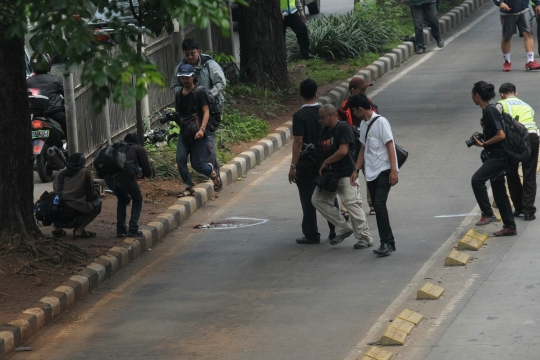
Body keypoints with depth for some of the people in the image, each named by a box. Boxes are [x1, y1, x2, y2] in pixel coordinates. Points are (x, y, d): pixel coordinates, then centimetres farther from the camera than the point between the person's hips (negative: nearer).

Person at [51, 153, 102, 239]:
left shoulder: (60, 175, 15)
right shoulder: (85, 173, 3)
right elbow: (90, 196, 9)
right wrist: (96, 189, 31)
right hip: (72, 219, -6)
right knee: (97, 203, 13)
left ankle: (56, 228, 20)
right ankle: (79, 230, 3)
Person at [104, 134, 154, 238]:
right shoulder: (139, 149, 21)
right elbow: (148, 173, 18)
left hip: (109, 178, 4)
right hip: (126, 176, -4)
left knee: (122, 200, 31)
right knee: (137, 199, 21)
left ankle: (121, 229, 25)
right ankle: (133, 229, 10)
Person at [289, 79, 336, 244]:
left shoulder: (299, 116, -15)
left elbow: (298, 142, -19)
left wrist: (293, 166, -17)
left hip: (306, 163, -5)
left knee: (308, 199, 1)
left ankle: (311, 235, 2)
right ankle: (335, 230, 22)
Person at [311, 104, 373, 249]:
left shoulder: (344, 128, -12)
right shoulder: (325, 131, 15)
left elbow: (343, 151, -19)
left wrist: (325, 163, -12)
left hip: (346, 173, -9)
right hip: (329, 174, 9)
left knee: (352, 204, -11)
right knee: (318, 199, 3)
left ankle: (365, 238, -4)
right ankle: (343, 229, 8)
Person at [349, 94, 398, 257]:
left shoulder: (380, 122, -11)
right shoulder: (363, 124, 13)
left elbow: (390, 146, -14)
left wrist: (393, 170, -20)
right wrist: (356, 170, 16)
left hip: (384, 171, -8)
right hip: (371, 173, 8)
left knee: (379, 204, -19)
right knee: (377, 206, 6)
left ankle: (387, 243, -18)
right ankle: (387, 244, 10)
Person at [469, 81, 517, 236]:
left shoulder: (490, 111, -17)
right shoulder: (487, 111, 13)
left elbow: (501, 135, -22)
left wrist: (483, 144, -15)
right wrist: (481, 139, 12)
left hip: (498, 157, -10)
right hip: (494, 156, 10)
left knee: (477, 179, -21)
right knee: (499, 191, 11)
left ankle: (487, 214, -14)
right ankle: (510, 227, 16)